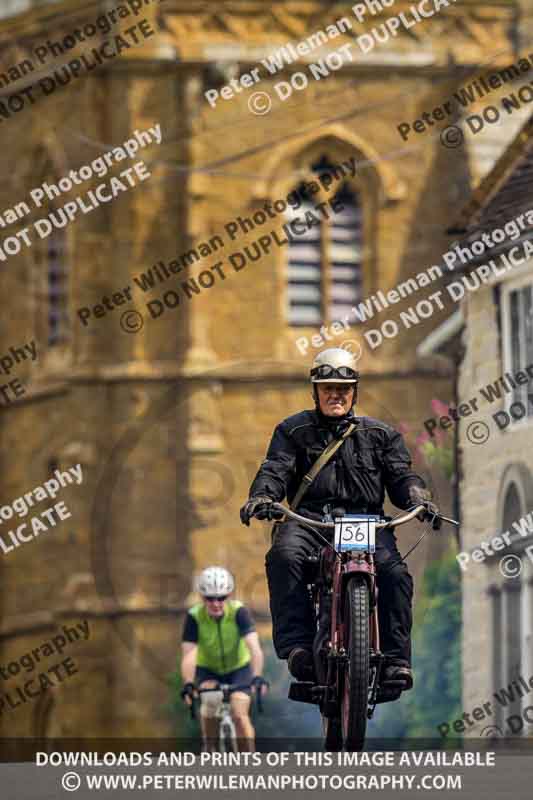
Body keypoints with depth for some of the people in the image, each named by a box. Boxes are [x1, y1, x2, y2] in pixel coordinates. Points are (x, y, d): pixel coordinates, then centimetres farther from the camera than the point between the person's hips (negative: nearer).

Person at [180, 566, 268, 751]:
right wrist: (188, 684, -47)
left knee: (239, 715, -19)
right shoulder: (195, 616, -24)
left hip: (239, 668, -1)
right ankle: (210, 750, -9)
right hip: (208, 670, 1)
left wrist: (257, 677, -52)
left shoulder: (238, 612, -26)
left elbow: (255, 648, -36)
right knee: (210, 701, -29)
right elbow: (189, 655, -31)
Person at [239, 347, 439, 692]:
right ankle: (296, 644, -39)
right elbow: (276, 468, 4)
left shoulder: (380, 434, 21)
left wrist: (418, 498, -11)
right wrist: (262, 496, -19)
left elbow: (400, 474, 12)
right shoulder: (293, 430, 17)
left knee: (394, 571, -27)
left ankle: (397, 659, -24)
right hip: (308, 518, -1)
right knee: (284, 556, -35)